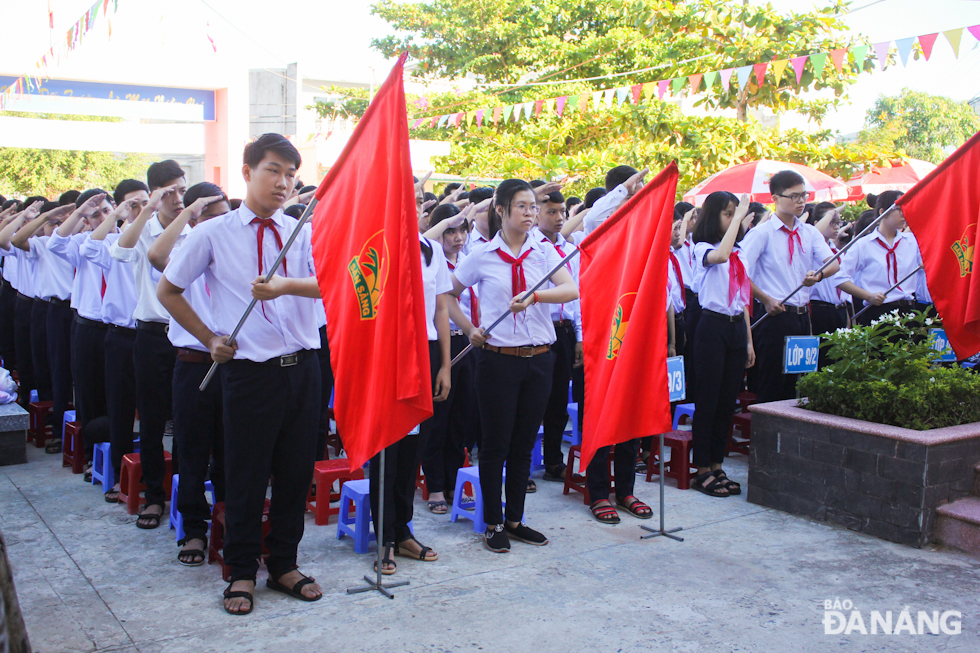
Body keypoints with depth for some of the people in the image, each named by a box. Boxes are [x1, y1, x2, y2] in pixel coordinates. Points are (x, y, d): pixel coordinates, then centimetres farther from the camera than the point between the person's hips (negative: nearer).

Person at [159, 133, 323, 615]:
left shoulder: (302, 232, 6)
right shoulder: (212, 235, 0)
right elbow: (168, 291, 9)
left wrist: (285, 284, -28)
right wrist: (209, 338, 4)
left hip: (302, 367, 3)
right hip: (248, 371, -3)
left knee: (297, 471, 11)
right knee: (246, 476, 6)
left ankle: (284, 565, 29)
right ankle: (242, 571, 25)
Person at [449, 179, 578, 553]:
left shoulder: (544, 253, 4)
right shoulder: (482, 256, -2)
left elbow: (571, 290, -12)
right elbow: (448, 295, 9)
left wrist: (535, 295, -27)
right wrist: (469, 329, -2)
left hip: (539, 358, 3)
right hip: (498, 358, -3)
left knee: (524, 443, 11)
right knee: (496, 444, 4)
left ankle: (515, 519, 25)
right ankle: (493, 524, 17)